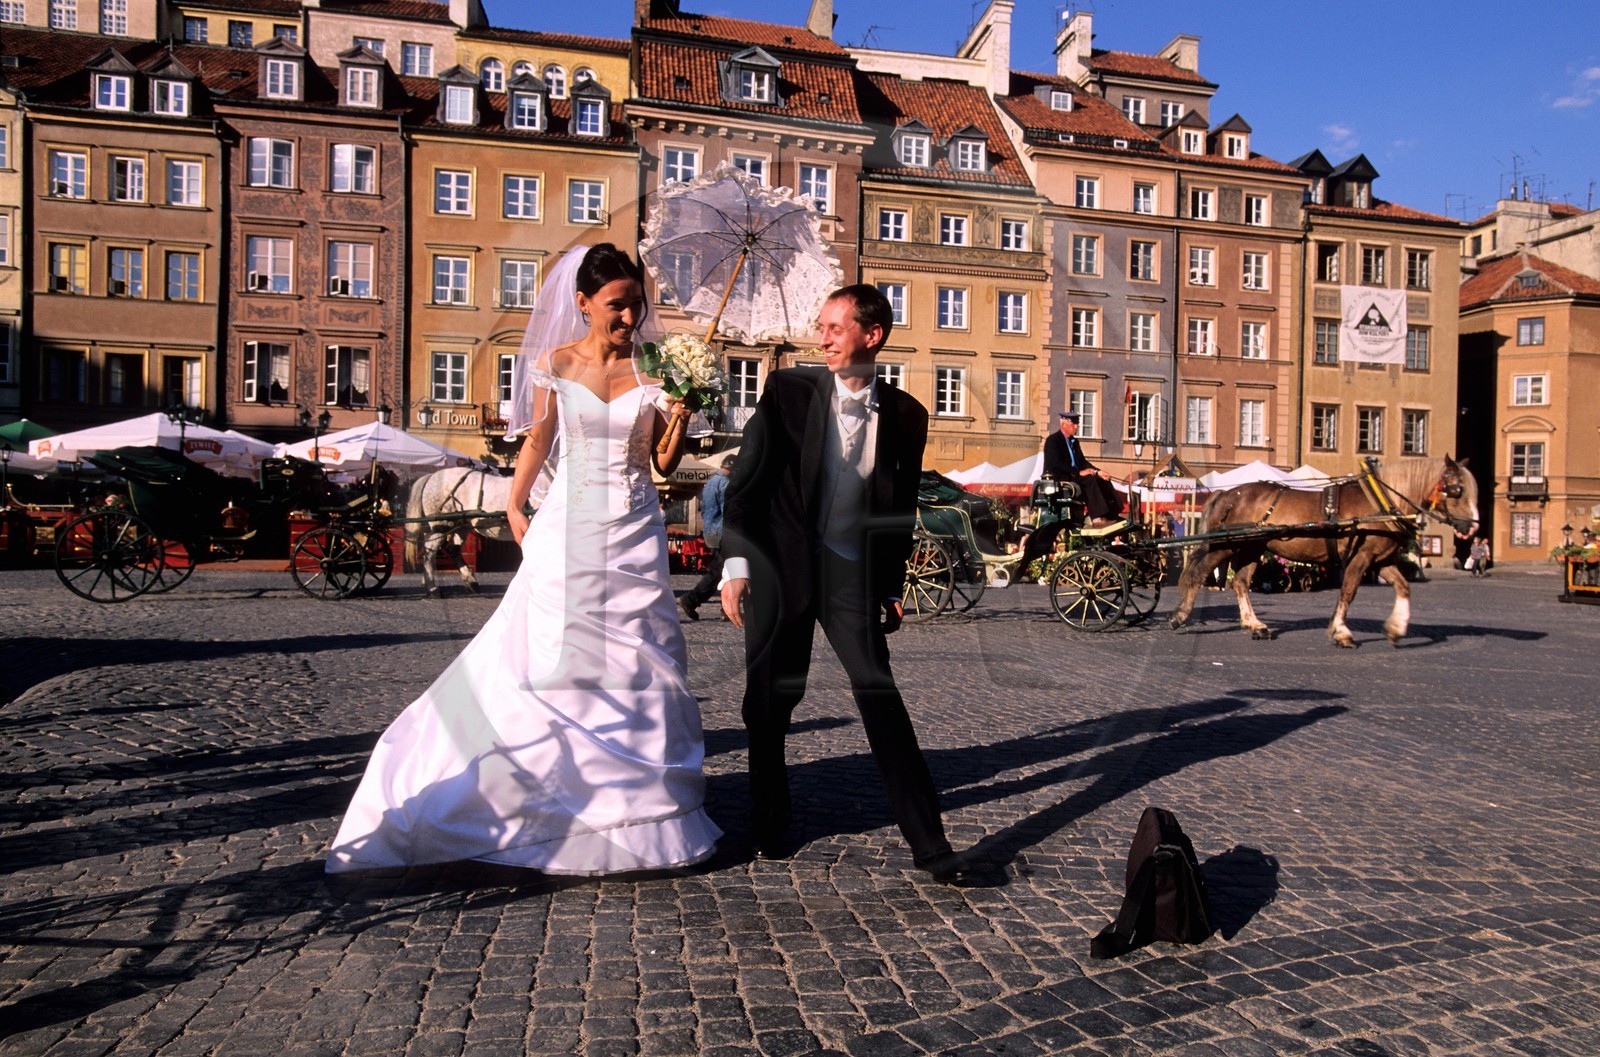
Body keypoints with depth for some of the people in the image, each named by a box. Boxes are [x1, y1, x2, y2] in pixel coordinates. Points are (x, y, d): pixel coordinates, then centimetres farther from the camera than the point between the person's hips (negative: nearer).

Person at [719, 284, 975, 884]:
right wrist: (736, 564, -12)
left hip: (853, 574, 0)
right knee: (771, 699, 8)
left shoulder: (904, 416, 2)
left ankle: (928, 843, 2)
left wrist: (892, 588, 10)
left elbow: (901, 509, 10)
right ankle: (769, 826, 29)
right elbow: (746, 482, -4)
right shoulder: (787, 392, -2)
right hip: (779, 565, 0)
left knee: (881, 695, -6)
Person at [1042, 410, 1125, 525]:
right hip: (1059, 478, -8)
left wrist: (1098, 472, 1)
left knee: (1103, 479, -8)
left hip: (1074, 475, 8)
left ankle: (1114, 513, -14)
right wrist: (1078, 472, -25)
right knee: (1089, 479, -29)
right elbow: (1057, 464, -20)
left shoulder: (1074, 441, 17)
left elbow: (1083, 461, 17)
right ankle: (1097, 518, -34)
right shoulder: (1052, 440, -9)